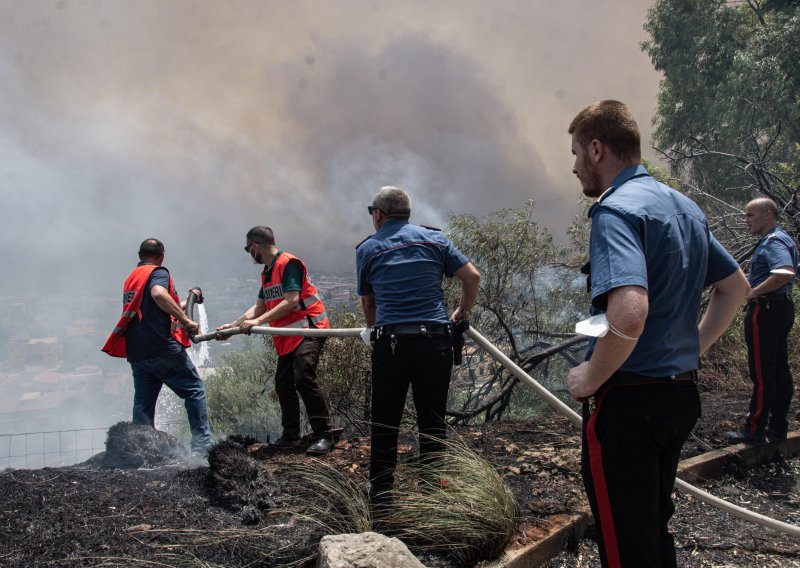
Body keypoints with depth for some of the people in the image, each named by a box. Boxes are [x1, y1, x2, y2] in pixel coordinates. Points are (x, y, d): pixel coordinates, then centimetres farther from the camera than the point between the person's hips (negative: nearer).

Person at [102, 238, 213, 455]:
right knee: (194, 390, 2)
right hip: (163, 348, -7)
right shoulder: (158, 272, -3)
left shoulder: (130, 278, 23)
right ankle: (202, 445, -3)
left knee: (143, 403, 10)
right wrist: (185, 321, -23)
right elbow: (159, 294, -26)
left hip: (136, 353, 8)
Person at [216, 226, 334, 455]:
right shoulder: (267, 273, 17)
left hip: (309, 329, -10)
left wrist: (258, 321, -23)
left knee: (304, 378, -22)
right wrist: (233, 325, 8)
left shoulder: (288, 263, -13)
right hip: (287, 338, 10)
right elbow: (259, 306, 16)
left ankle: (323, 436, -17)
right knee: (283, 385, 8)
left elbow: (292, 301, -22)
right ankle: (291, 436, 18)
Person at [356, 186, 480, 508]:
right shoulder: (433, 238, 10)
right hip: (435, 339, 1)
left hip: (390, 341, -1)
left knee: (384, 422, 10)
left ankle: (380, 494, 14)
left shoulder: (367, 249, 10)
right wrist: (463, 312, 21)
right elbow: (472, 277, 5)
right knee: (432, 421, 9)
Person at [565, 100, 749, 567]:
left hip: (628, 401, -9)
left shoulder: (616, 209, -18)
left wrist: (590, 379, -18)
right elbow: (736, 287, 22)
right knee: (655, 528, 24)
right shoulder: (685, 207, 11)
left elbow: (629, 314, -34)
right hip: (682, 393, 9)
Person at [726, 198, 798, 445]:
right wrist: (755, 290, 15)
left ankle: (755, 429, 1)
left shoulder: (773, 241, -16)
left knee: (762, 372, -5)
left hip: (765, 310, -11)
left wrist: (753, 292, -22)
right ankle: (777, 428, 19)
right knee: (779, 369, 12)